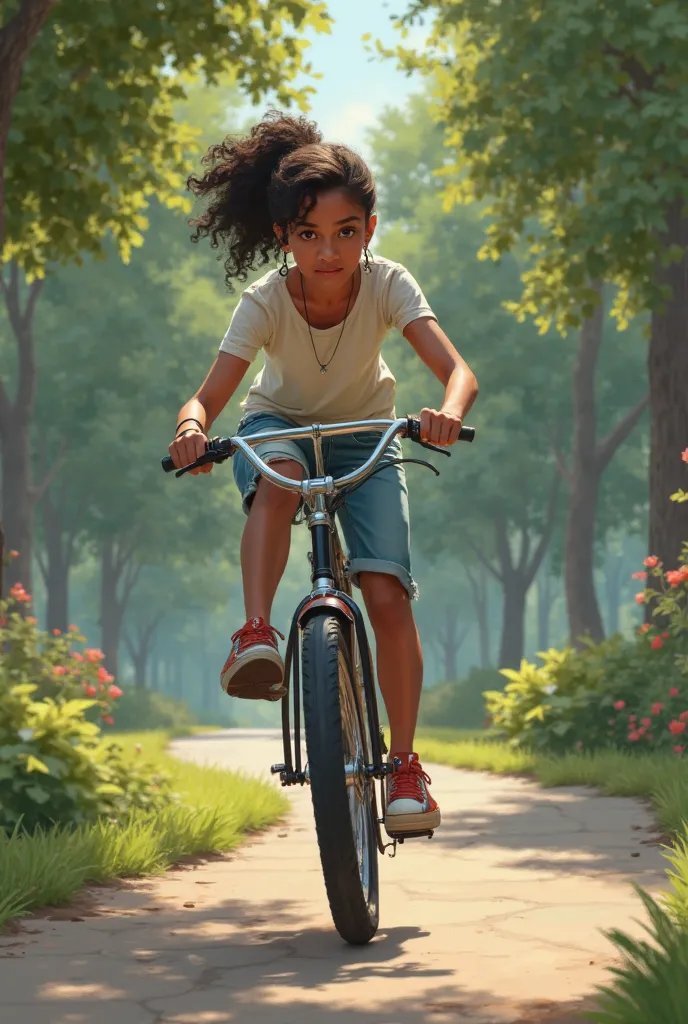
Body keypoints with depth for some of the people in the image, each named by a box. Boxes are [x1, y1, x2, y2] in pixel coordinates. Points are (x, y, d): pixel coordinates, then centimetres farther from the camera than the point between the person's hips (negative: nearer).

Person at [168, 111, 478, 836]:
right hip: (281, 428, 0)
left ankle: (405, 763, -4)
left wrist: (448, 412, -59)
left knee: (387, 595, -15)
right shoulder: (266, 301, -25)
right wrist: (192, 429, -55)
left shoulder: (387, 285, -25)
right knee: (277, 480, -41)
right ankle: (256, 635, -39)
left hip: (364, 437, 1)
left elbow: (457, 371, -36)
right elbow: (207, 398, -31)